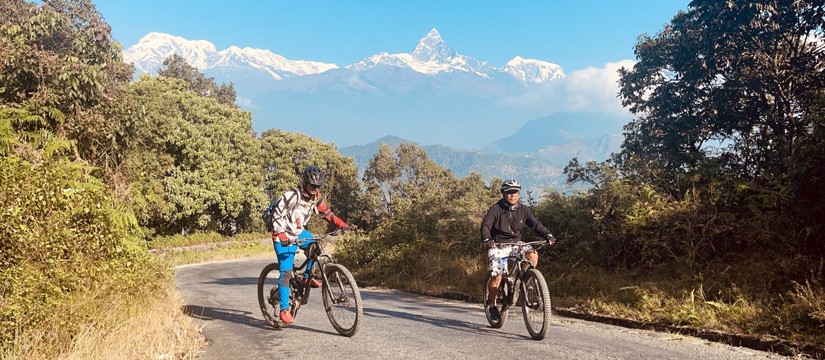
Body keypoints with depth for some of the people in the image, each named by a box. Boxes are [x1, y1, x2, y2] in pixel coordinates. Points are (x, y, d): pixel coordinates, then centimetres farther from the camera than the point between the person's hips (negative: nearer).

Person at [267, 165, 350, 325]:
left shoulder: (316, 197, -5)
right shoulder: (292, 195, -25)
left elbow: (326, 213, 8)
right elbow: (277, 214, -24)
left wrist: (340, 223, -5)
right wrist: (281, 234, -36)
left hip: (299, 232, 6)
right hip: (285, 236, -6)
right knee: (286, 272, -11)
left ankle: (307, 277, 5)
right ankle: (284, 309, -6)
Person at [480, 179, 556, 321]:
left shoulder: (523, 210, 1)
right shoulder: (496, 209, -11)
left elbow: (536, 224, -4)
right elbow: (485, 225, -21)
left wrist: (548, 235, -21)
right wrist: (487, 239, -41)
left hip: (516, 244, 4)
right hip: (497, 245, -4)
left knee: (533, 255, -23)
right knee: (496, 276, -17)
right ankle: (492, 303, 7)